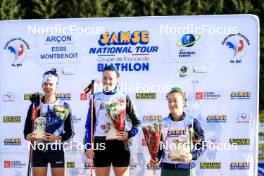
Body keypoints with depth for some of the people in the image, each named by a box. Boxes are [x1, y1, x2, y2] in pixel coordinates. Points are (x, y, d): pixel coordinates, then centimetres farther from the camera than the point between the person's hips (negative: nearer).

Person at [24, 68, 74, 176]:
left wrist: (58, 138, -18)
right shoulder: (35, 105, 4)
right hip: (38, 150, 1)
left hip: (57, 150, -1)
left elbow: (70, 132, 1)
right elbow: (26, 129, 4)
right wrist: (28, 136, -18)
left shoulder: (64, 106, 1)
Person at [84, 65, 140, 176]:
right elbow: (89, 124, 7)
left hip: (120, 144, -1)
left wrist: (129, 134, -12)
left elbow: (136, 122, 6)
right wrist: (88, 146, 1)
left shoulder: (125, 98, 4)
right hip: (100, 145, 1)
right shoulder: (96, 98, 7)